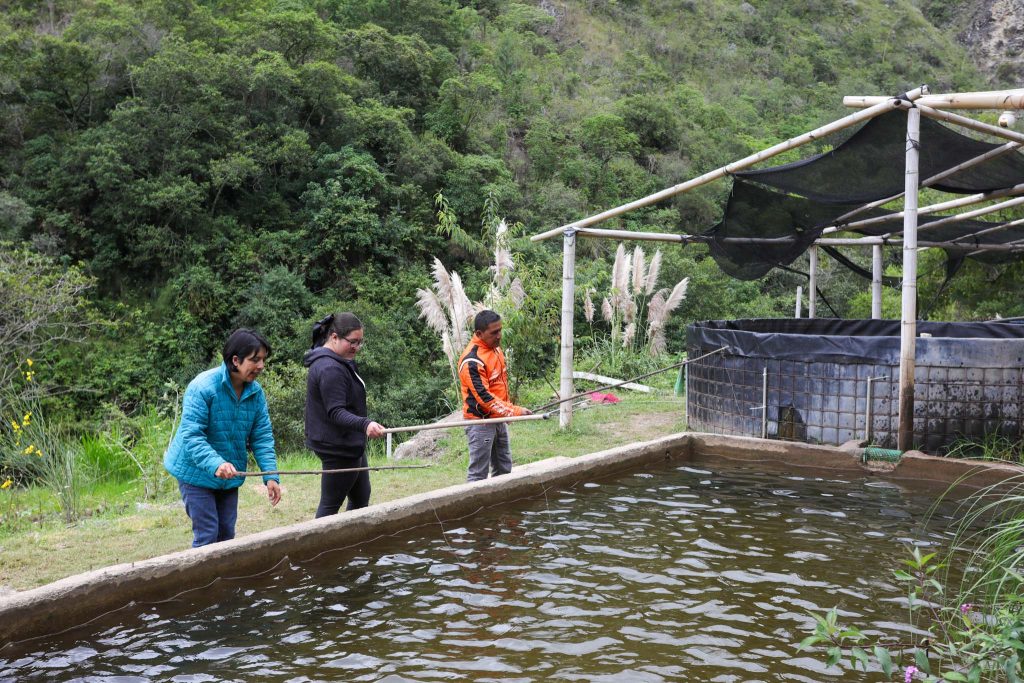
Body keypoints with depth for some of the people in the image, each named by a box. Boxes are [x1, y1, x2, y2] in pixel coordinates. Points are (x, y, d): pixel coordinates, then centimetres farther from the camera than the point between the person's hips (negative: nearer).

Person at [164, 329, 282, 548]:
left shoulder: (256, 392, -4)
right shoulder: (203, 386, -22)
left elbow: (262, 437, -2)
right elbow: (191, 435, -27)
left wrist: (271, 475, -14)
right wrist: (216, 464, -42)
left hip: (230, 475, 6)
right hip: (196, 473, -6)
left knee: (226, 534, 11)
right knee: (207, 536, -7)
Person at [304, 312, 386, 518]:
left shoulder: (339, 363, 11)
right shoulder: (330, 369, -23)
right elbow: (336, 412, -29)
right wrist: (365, 424, -43)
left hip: (350, 445, 11)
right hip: (338, 448, -11)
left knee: (361, 498, 18)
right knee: (330, 505, -3)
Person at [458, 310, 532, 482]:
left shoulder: (496, 347, 6)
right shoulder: (471, 360, -23)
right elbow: (484, 397, -26)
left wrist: (508, 408, 20)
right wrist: (514, 412, -29)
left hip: (499, 420, 9)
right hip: (481, 422, -9)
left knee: (504, 470, 16)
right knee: (478, 474, -5)